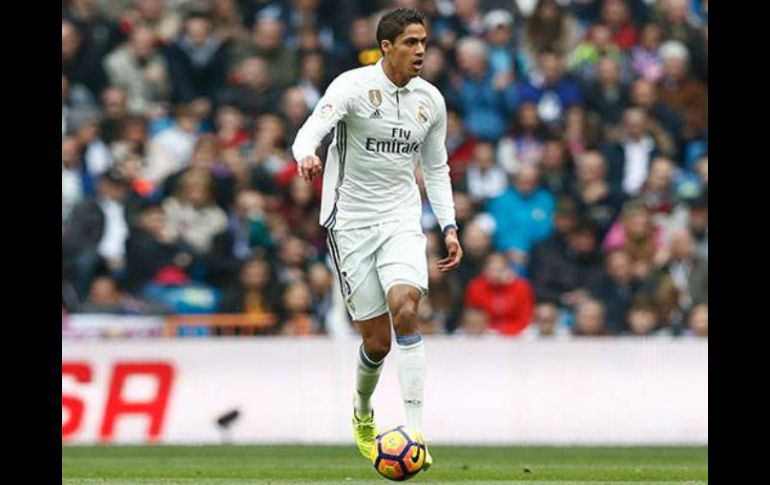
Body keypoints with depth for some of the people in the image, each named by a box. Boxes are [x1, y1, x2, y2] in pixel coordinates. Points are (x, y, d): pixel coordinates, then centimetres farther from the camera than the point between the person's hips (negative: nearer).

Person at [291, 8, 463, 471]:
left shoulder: (431, 100, 4)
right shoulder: (353, 86, -11)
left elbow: (436, 167, 17)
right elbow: (312, 129, -26)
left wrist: (450, 228, 8)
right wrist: (306, 156, -50)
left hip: (401, 219, 3)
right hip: (352, 222, -3)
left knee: (405, 308, -24)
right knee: (377, 341, -2)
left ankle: (414, 432, -22)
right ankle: (362, 411, 32)